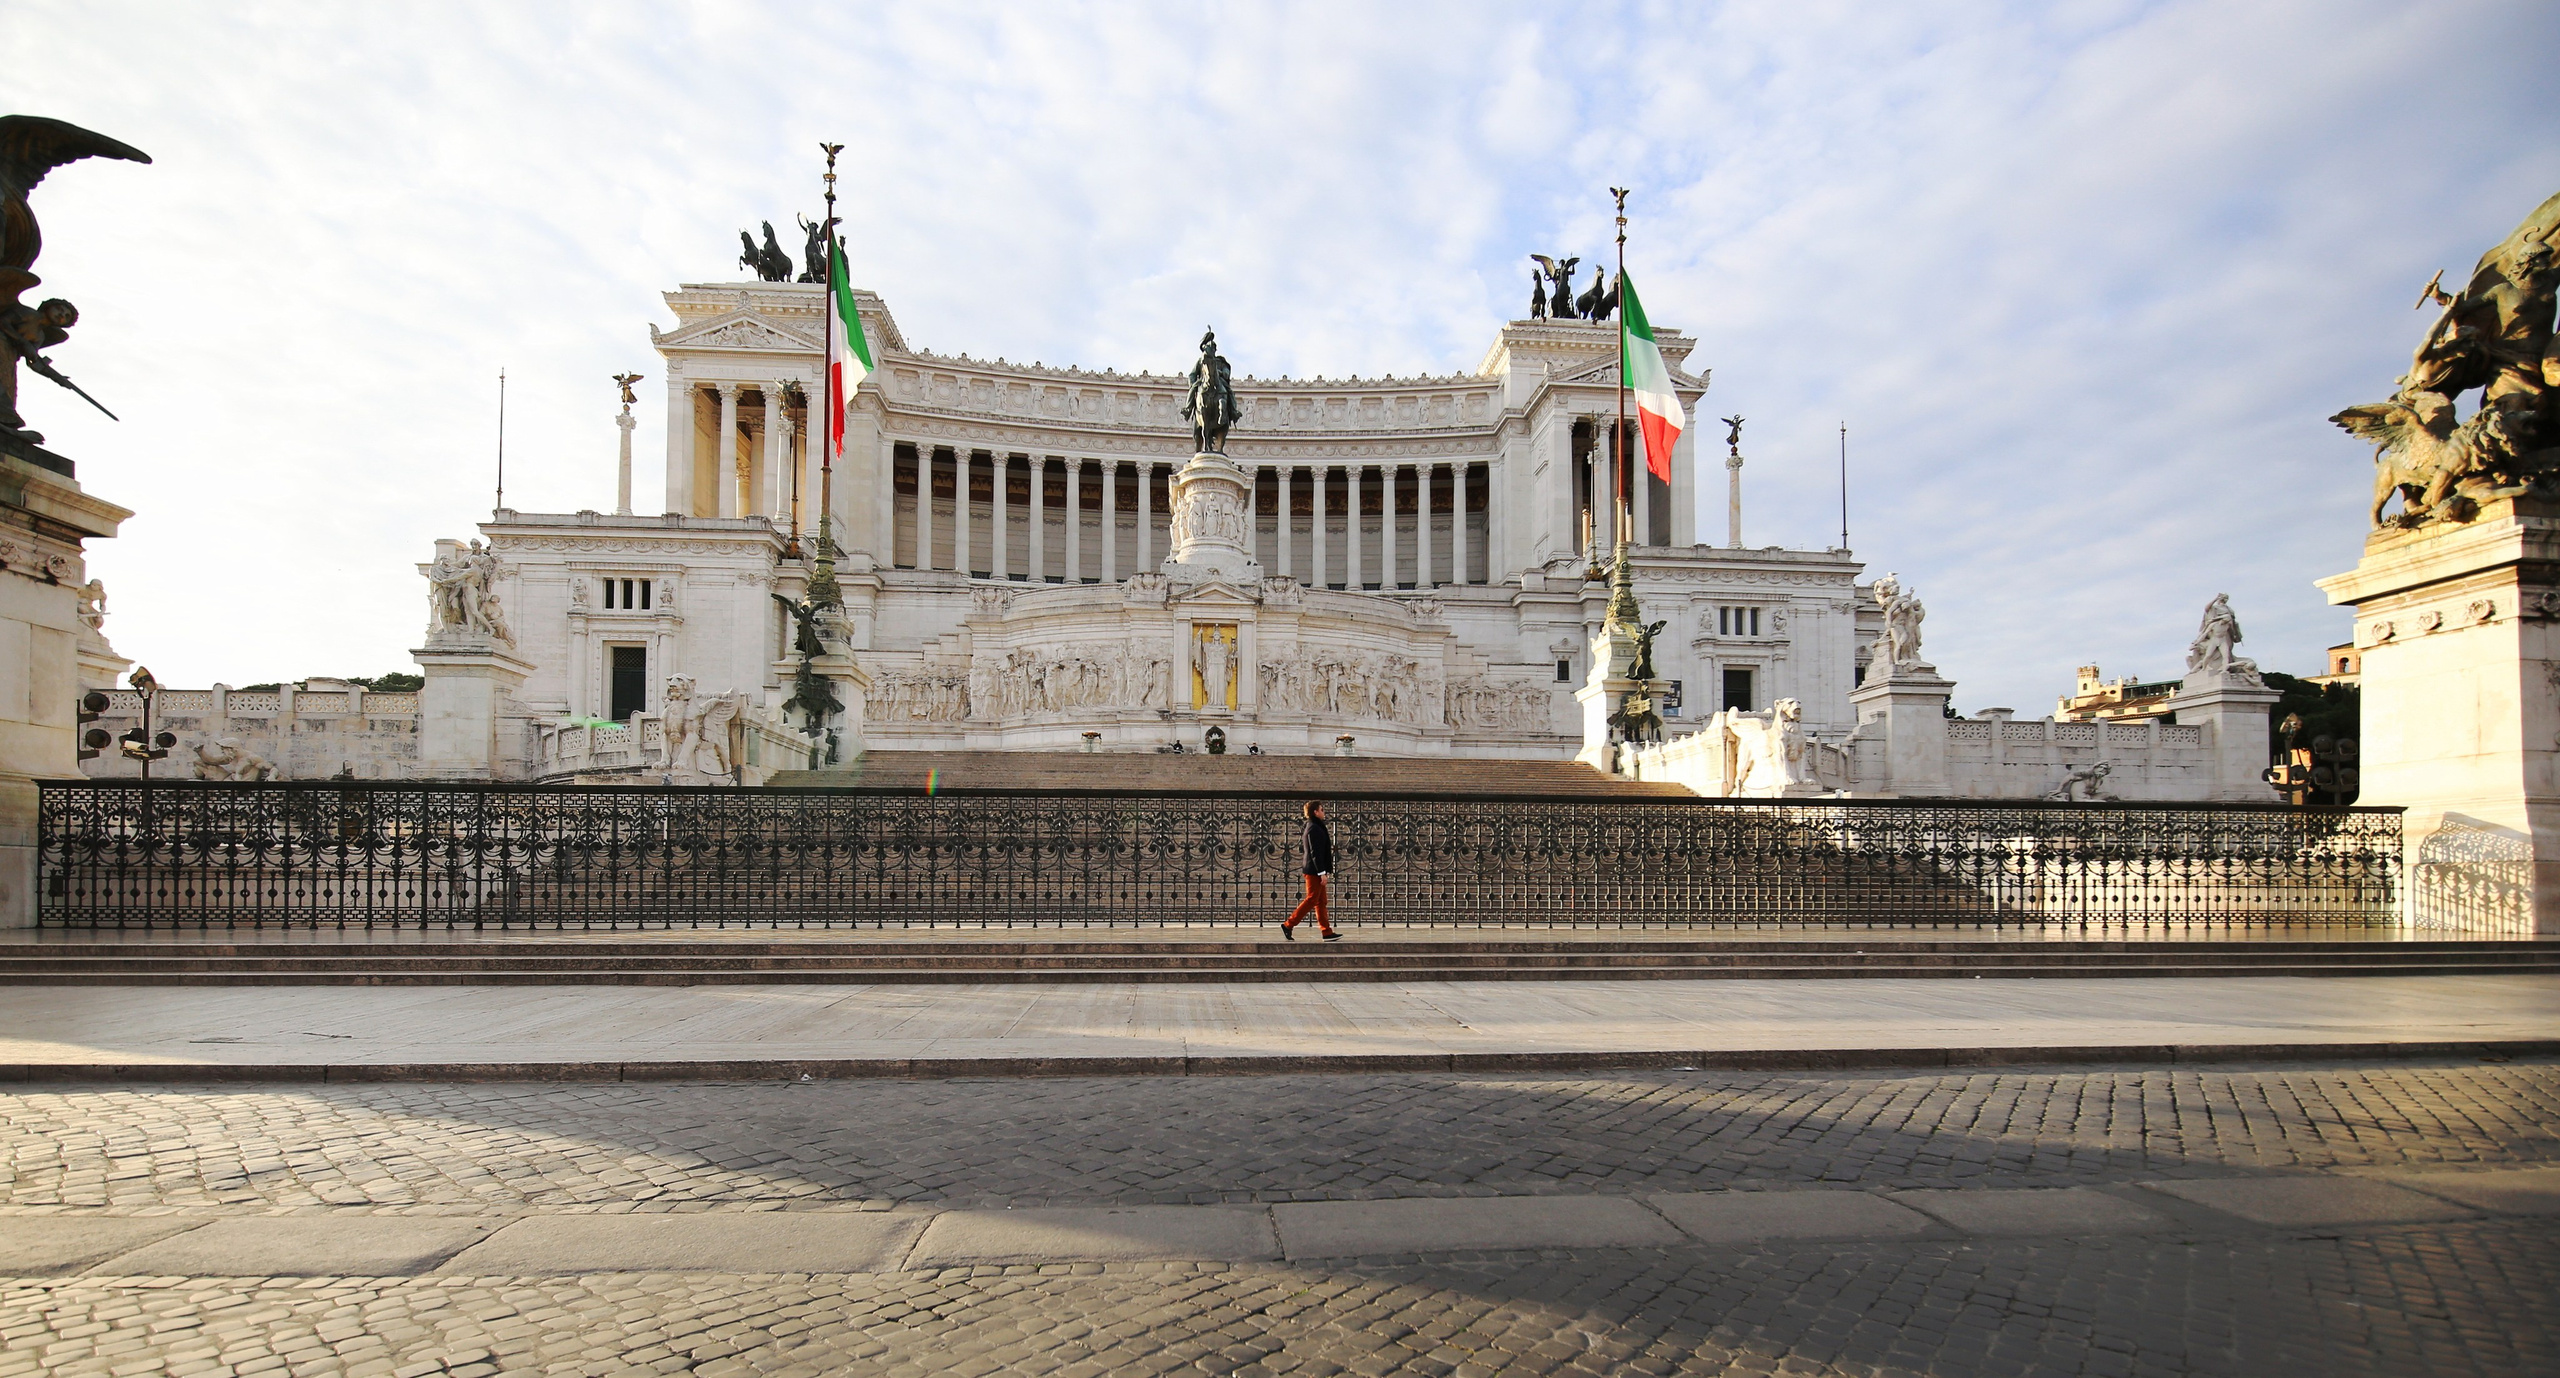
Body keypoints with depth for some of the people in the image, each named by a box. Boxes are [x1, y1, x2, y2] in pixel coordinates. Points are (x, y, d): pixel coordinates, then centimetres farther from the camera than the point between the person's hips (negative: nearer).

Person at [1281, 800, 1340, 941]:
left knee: (1321, 902, 8)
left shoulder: (1316, 827, 16)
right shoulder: (1314, 828, -15)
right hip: (1314, 871, -10)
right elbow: (1315, 852, -20)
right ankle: (1288, 925, -1)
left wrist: (1325, 871, 19)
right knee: (1311, 900, -6)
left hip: (1316, 871, 10)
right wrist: (1322, 872, -21)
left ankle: (1327, 932, 10)